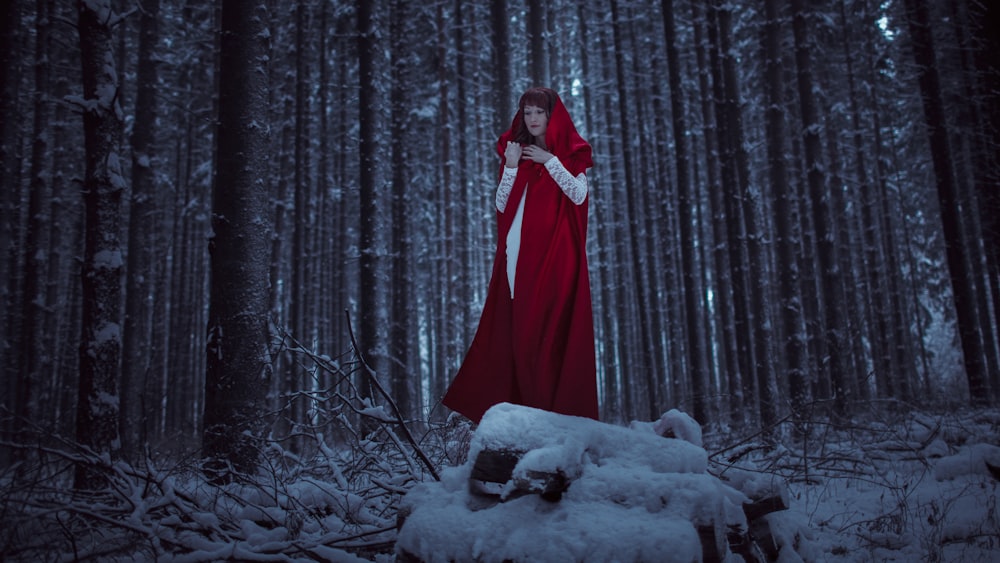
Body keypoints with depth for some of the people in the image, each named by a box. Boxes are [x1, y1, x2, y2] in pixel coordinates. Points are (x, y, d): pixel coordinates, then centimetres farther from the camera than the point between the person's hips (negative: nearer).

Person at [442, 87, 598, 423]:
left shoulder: (570, 153, 9)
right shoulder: (515, 153, 17)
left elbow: (579, 195, -8)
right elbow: (502, 205, 8)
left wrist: (549, 160, -8)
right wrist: (511, 167, -3)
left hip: (555, 255, -3)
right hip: (519, 254, 4)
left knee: (550, 329, -10)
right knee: (521, 331, -2)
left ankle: (560, 411, -6)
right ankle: (527, 408, 3)